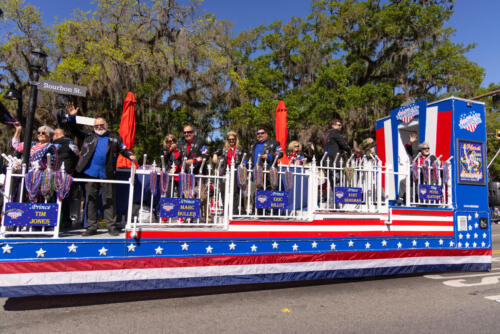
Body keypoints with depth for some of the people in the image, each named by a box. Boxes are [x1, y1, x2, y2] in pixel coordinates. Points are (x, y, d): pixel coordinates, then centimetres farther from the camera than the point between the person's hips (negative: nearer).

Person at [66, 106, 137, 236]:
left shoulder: (114, 138, 13)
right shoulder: (88, 137, 16)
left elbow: (124, 149, 9)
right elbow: (75, 131, 15)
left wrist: (131, 156, -11)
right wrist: (72, 117, 4)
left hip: (107, 174, -2)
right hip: (90, 173, 2)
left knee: (109, 200, 2)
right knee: (91, 200, 6)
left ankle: (111, 226, 8)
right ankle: (91, 227, 14)